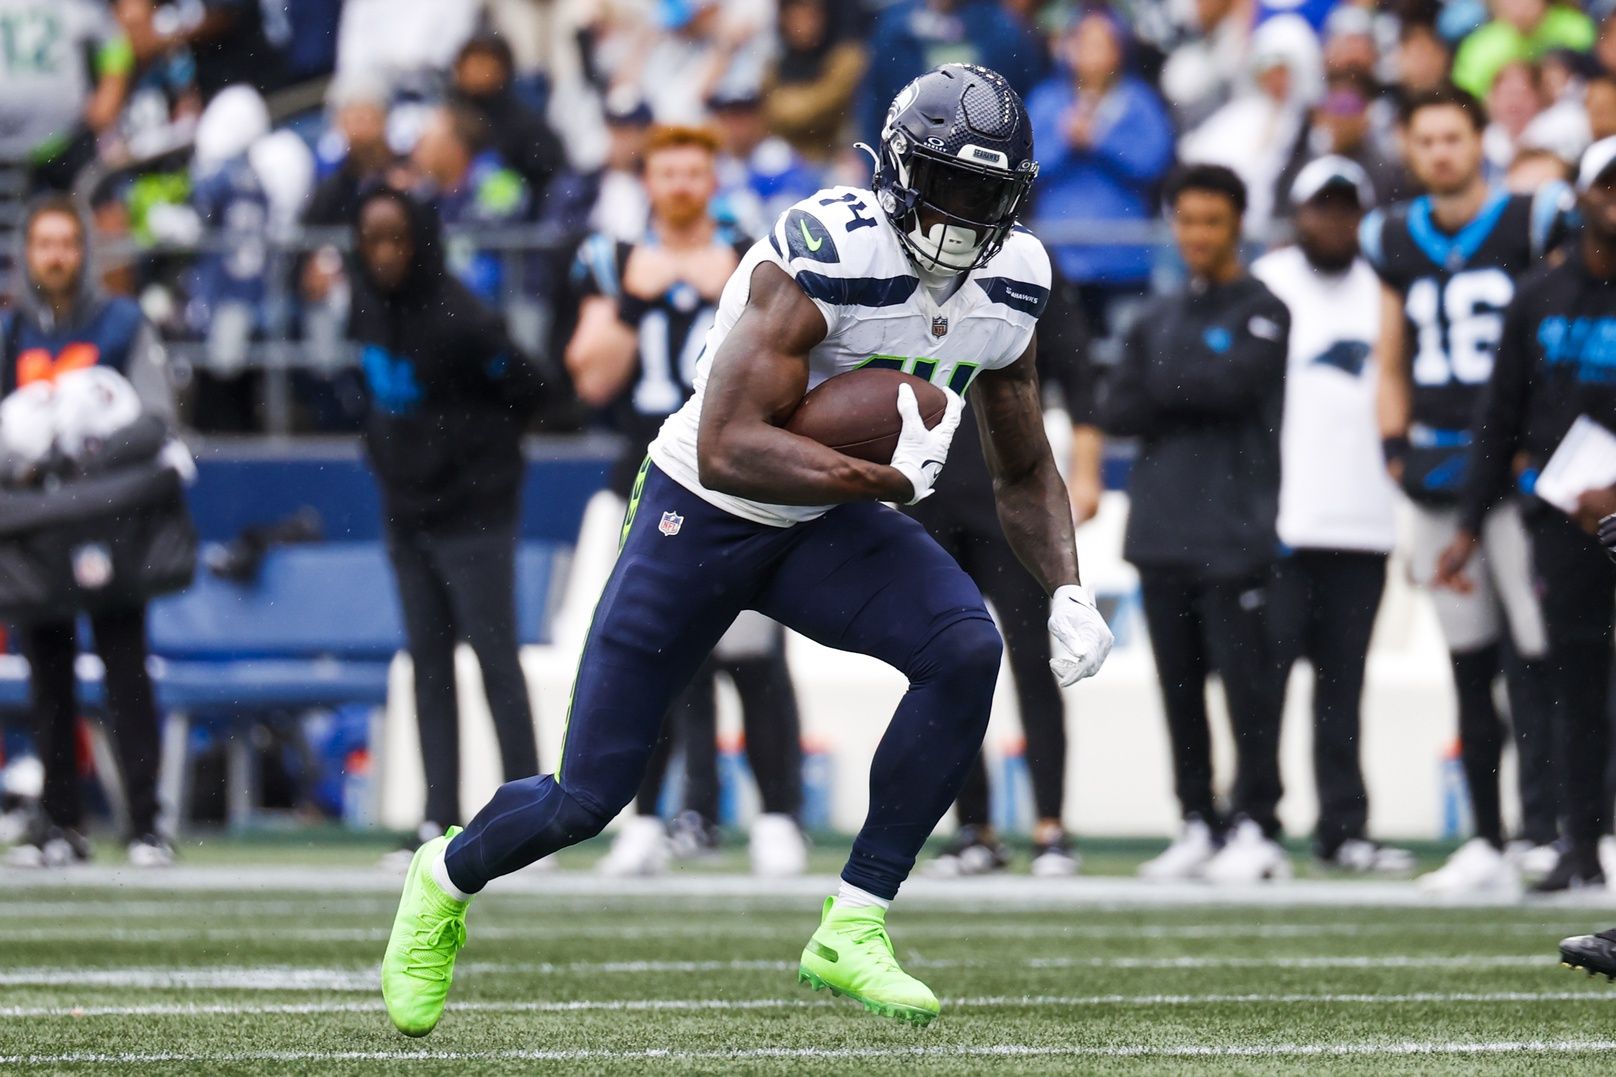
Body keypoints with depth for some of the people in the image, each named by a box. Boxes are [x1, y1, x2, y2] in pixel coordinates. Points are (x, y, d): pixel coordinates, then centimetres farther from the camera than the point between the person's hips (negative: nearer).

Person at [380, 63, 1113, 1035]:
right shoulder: (818, 259, -30)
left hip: (827, 525, 5)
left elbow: (1025, 473, 8)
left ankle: (853, 930, -14)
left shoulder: (1011, 286, -7)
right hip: (703, 515, -5)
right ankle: (447, 880, 35)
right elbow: (728, 450, -36)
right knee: (587, 798, -1)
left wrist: (1069, 594, -8)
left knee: (968, 651, -25)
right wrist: (887, 477, -42)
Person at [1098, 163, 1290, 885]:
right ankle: (1196, 826, 12)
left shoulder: (1260, 313, 0)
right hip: (1162, 529, 6)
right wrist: (1188, 397, -7)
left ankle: (1256, 830, -6)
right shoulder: (1157, 320, 18)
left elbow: (1233, 382, -16)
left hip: (1234, 533, -6)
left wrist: (1162, 381, -2)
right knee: (1179, 688, 7)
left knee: (1245, 683, -7)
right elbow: (1116, 412, 8)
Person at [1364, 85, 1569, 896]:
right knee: (1469, 667, 7)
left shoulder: (1531, 223, -2)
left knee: (1536, 658, -10)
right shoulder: (1396, 242, 12)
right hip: (1437, 471, 5)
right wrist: (1398, 453, 7)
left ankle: (1542, 831, -10)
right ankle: (1487, 843, 11)